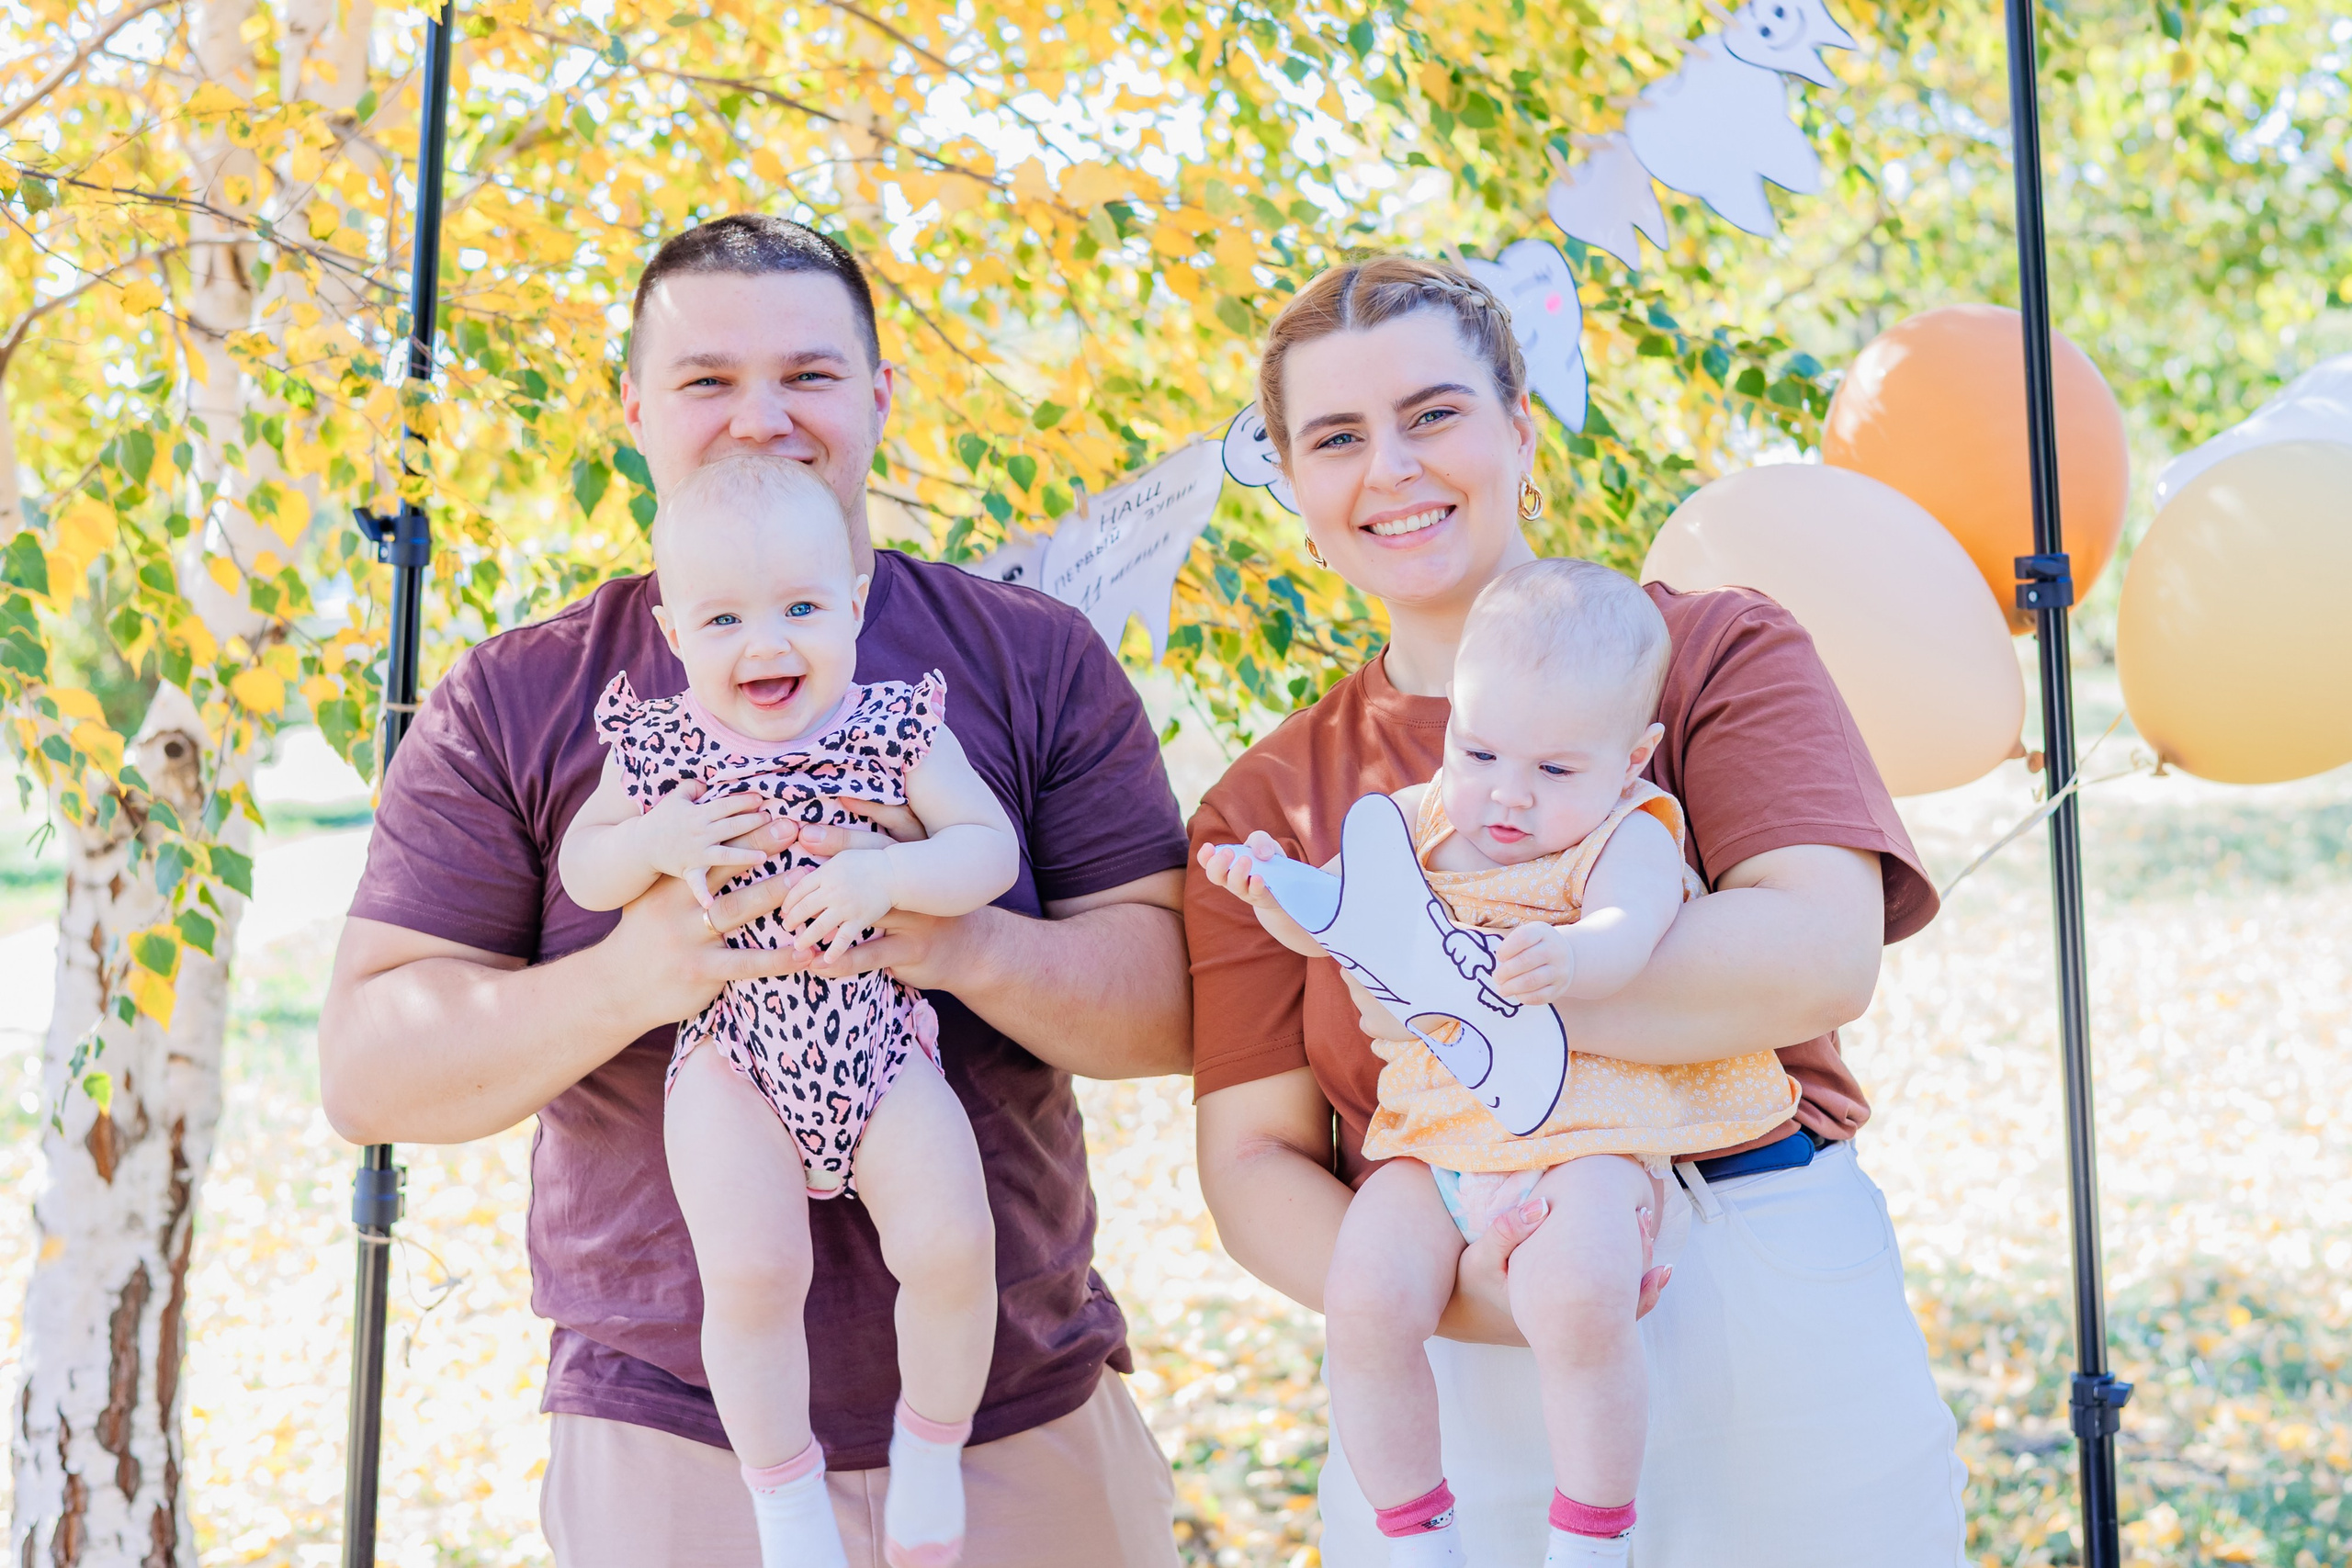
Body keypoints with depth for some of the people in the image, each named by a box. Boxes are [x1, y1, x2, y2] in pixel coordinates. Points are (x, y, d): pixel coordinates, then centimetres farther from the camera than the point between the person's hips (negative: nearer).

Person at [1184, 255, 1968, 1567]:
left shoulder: (1716, 655, 1)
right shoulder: (1264, 807, 6)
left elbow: (1821, 956, -15)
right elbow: (1254, 1160, 2)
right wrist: (1432, 1296, -18)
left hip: (1767, 1336, -1)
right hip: (1453, 1393, 1)